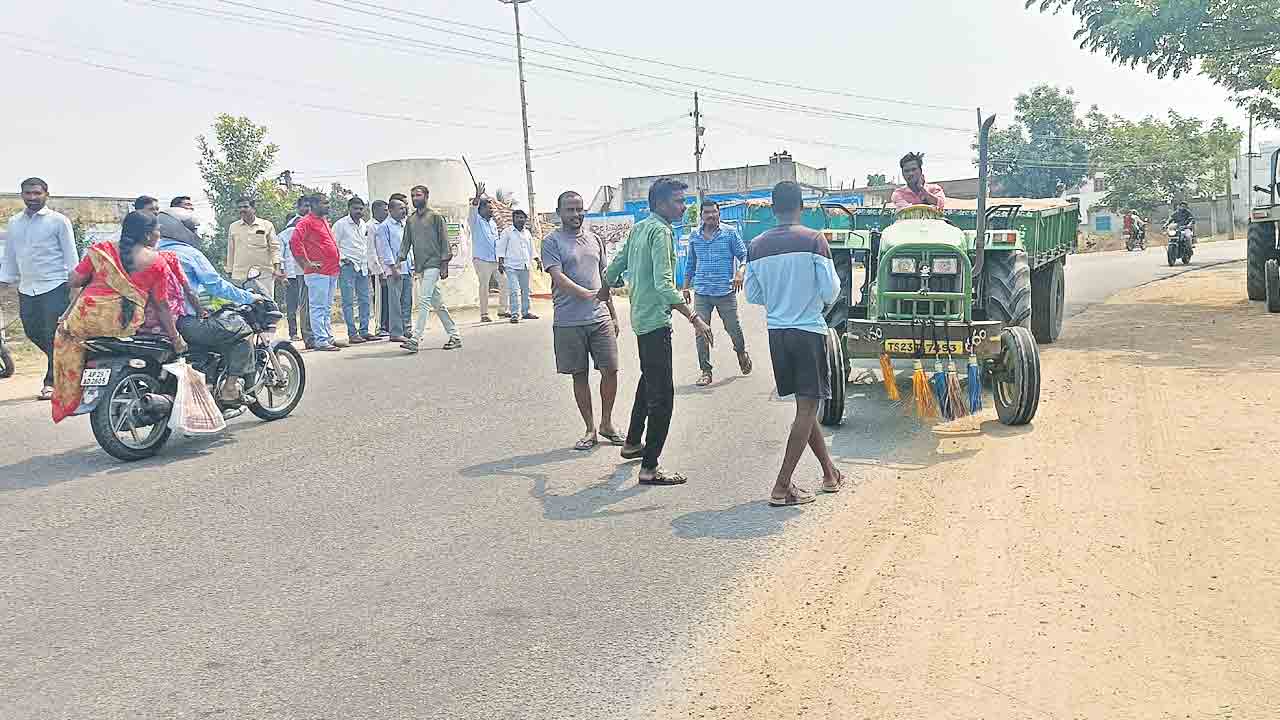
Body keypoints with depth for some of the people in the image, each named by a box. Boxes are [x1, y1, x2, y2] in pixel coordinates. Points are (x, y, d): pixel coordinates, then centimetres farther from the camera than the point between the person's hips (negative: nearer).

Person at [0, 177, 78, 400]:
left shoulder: (58, 221, -3)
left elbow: (70, 255, -4)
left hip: (54, 287, -6)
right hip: (26, 289, 6)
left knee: (54, 336, -4)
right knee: (32, 332, 10)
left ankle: (52, 382, 4)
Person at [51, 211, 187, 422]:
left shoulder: (101, 250, 7)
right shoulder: (158, 263, 3)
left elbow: (74, 282, 7)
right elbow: (161, 305, 2)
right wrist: (176, 338, 10)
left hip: (88, 317, 2)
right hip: (126, 324, -2)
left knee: (65, 334, 30)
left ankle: (67, 399, 27)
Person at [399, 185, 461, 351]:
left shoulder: (435, 217, -1)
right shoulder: (410, 220, 15)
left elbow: (444, 241, -3)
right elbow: (406, 242, 12)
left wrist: (444, 265, -9)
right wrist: (399, 261, 0)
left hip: (433, 265, -7)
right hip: (419, 267, 7)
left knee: (424, 301, -15)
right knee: (437, 303, 10)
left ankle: (415, 340, -19)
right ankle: (455, 336, 17)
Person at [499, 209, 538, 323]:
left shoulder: (527, 233, 13)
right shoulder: (508, 232, -1)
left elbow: (531, 249, 20)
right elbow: (501, 247, -1)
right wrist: (500, 262, -7)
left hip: (525, 266, 5)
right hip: (511, 266, -5)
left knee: (525, 290, 11)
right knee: (514, 290, -13)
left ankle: (525, 312, 21)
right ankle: (514, 314, -13)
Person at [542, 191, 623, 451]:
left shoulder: (594, 239, 15)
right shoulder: (552, 242, -2)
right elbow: (558, 276, -15)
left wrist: (613, 315, 17)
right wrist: (586, 294, -29)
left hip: (600, 318, 4)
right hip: (568, 321, -4)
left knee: (610, 370, 0)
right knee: (580, 375, 5)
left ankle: (606, 423, 19)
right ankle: (590, 430, 16)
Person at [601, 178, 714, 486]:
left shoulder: (638, 228, 10)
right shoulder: (660, 232, -17)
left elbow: (616, 264, 21)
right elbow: (664, 285, -27)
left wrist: (605, 290, 39)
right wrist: (694, 318, -29)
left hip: (641, 318, 10)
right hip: (656, 320, -10)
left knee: (648, 380, 27)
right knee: (662, 394, -8)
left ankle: (633, 443, 40)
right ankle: (649, 468, -7)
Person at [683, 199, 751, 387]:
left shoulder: (730, 233, 1)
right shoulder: (694, 237, 10)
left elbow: (743, 255, 1)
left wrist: (741, 271, -19)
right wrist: (686, 287, 17)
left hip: (726, 291, -2)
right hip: (701, 292, 2)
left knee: (733, 328, 4)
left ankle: (742, 353, 36)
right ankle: (705, 370, 7)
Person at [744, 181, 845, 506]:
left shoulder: (757, 246, 2)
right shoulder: (813, 240, -10)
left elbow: (752, 296, 8)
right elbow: (830, 291, -10)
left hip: (776, 332, 5)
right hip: (809, 330, -5)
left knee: (804, 405, 16)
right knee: (807, 407, -1)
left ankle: (830, 472, 29)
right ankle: (782, 486, -6)